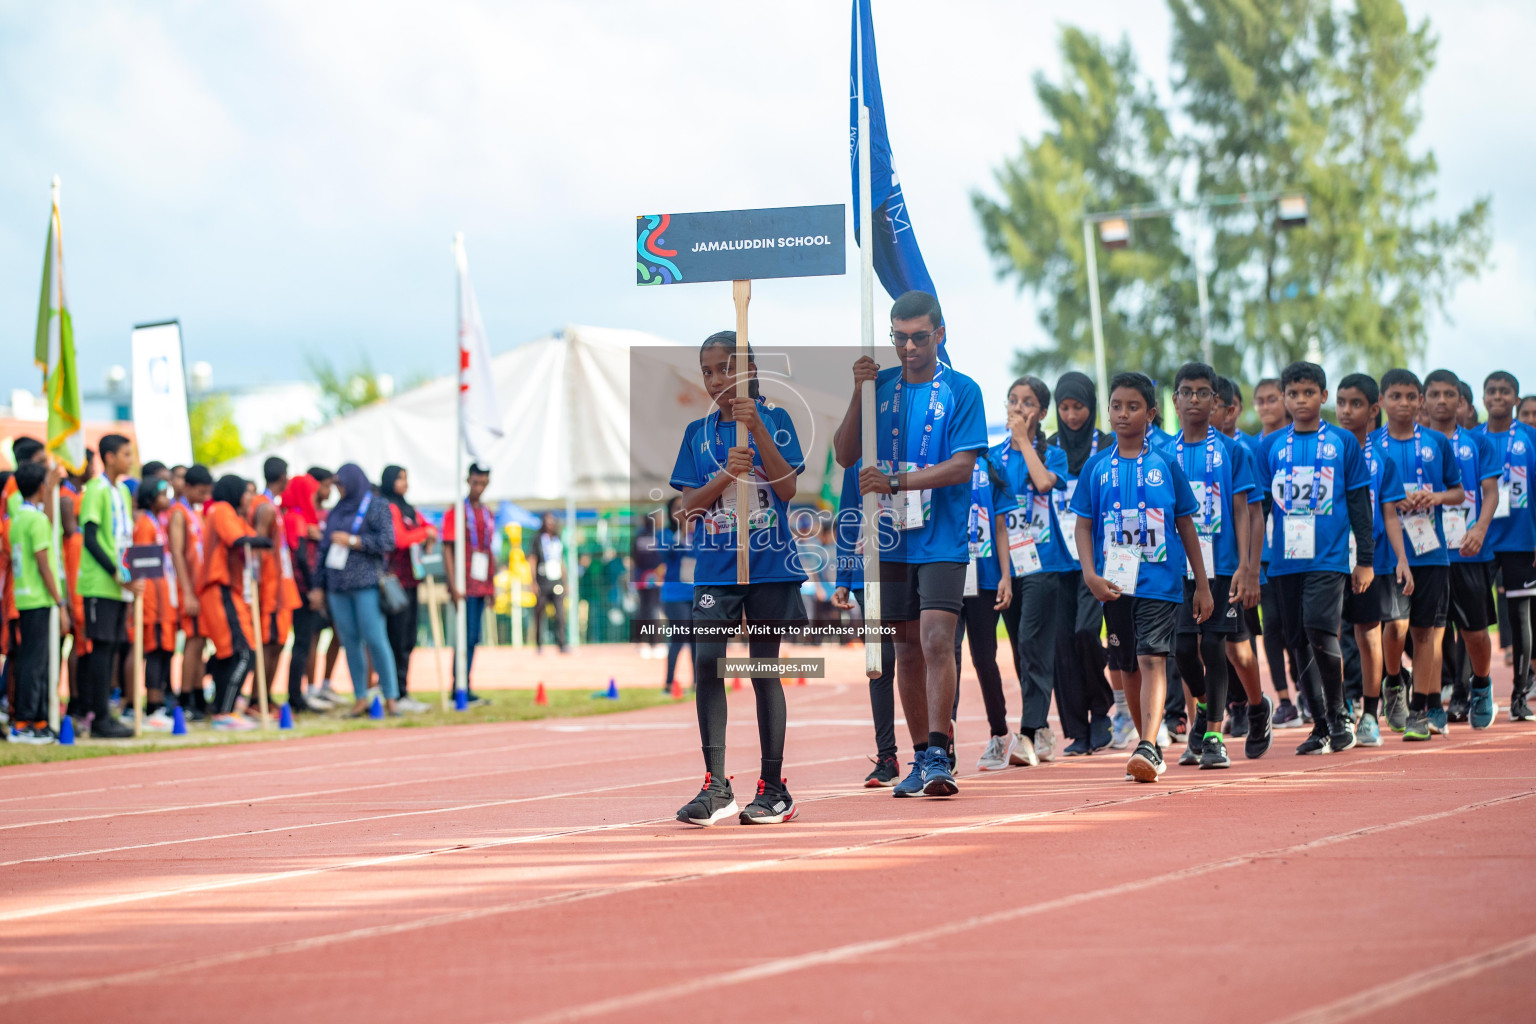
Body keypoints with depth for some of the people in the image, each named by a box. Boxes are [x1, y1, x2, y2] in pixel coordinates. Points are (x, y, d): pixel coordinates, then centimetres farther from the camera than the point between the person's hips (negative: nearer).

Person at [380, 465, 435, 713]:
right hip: (397, 579, -9)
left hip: (411, 581, 9)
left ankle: (402, 693, 13)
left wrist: (430, 537, 9)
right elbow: (399, 538, -20)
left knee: (408, 641, 10)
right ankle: (399, 695, -8)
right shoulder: (389, 508, -9)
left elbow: (428, 527, 31)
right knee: (398, 640, -8)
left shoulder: (407, 509, 19)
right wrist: (424, 533, -5)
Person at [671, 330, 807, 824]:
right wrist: (727, 473, -15)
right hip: (714, 567, 2)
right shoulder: (698, 433, 9)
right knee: (707, 662, -12)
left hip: (769, 563, -2)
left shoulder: (774, 420, 3)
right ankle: (716, 786, -12)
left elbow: (787, 488, -8)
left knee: (764, 668, 3)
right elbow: (689, 505, 3)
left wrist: (757, 428, -16)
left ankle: (774, 787, 9)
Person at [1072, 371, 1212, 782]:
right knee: (1127, 666, 10)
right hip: (1116, 583, 3)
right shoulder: (1097, 467, 7)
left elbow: (1186, 525, 8)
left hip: (1160, 580, -3)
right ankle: (1149, 745, 23)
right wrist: (1090, 574, -9)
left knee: (1152, 658, -16)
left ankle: (1147, 748, -25)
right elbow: (1084, 525, 7)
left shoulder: (1165, 464, 4)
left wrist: (1202, 584, 8)